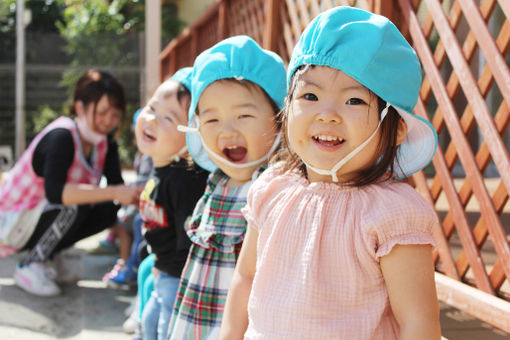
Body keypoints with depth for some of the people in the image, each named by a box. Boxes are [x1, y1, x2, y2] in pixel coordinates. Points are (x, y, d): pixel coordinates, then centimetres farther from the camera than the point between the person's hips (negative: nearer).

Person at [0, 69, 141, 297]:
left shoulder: (105, 142, -3)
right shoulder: (61, 137, -27)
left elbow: (116, 184, -8)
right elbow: (54, 191, -43)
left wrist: (135, 196, -31)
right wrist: (114, 193, -49)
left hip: (42, 218, 8)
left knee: (108, 210, -9)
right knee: (73, 205, -32)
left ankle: (48, 253, 6)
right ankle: (29, 268, -14)